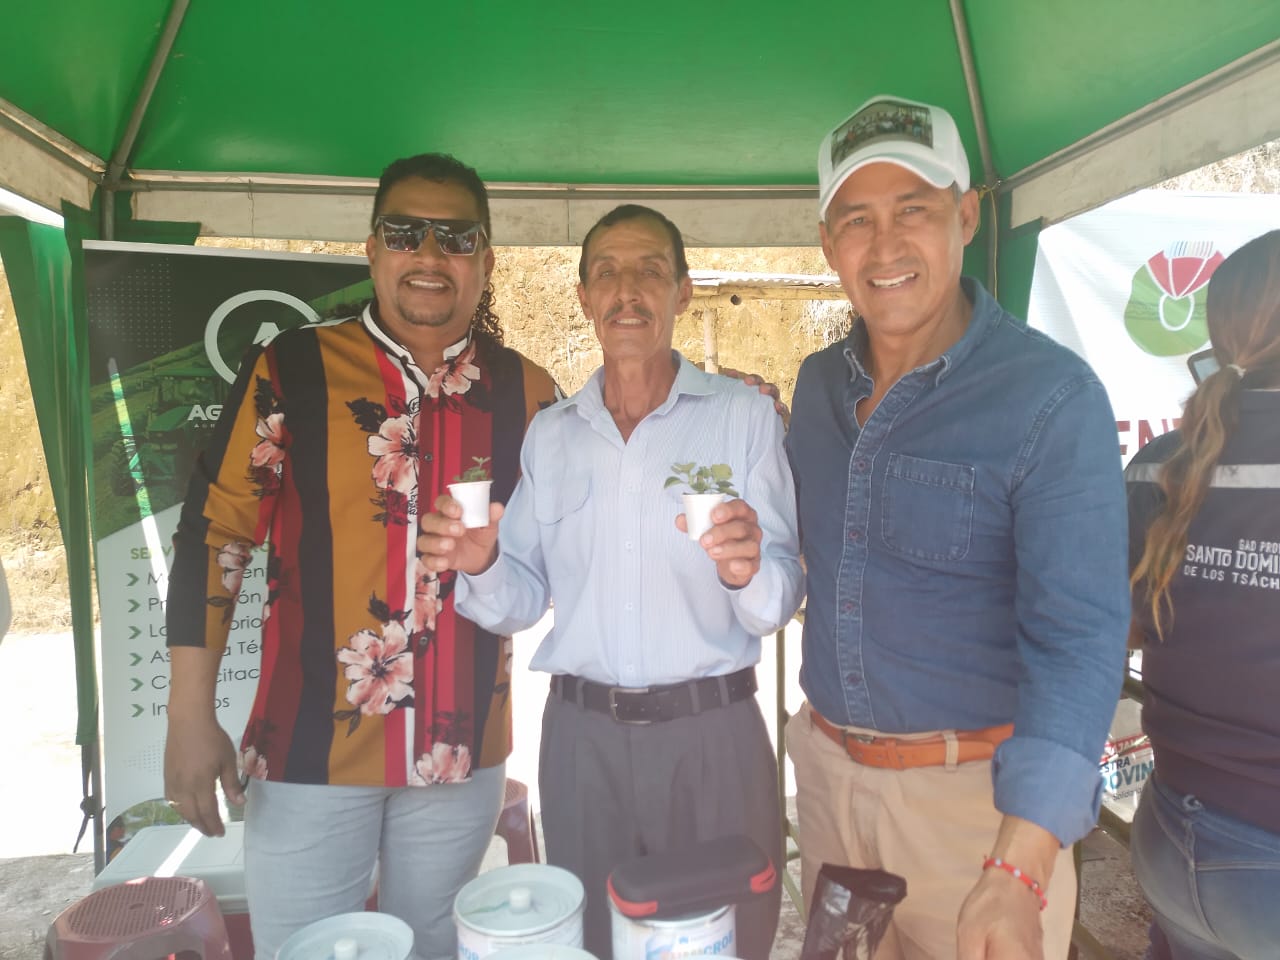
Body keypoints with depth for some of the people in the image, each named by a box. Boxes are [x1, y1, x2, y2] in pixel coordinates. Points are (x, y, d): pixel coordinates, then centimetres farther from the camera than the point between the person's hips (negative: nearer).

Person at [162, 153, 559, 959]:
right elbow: (212, 536, -4)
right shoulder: (290, 370, -6)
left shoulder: (525, 392, 0)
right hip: (309, 749, -2)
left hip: (464, 750, 3)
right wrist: (191, 717, -6)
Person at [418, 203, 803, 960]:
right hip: (580, 734, 3)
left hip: (712, 732, -2)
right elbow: (522, 602, 7)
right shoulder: (550, 433, 4)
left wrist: (746, 572, -30)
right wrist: (481, 565, -14)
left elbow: (780, 602, -9)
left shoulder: (745, 415, -6)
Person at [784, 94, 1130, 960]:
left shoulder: (1052, 396, -17)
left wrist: (1018, 871, -32)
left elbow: (1077, 638, -24)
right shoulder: (816, 385, 2)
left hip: (978, 788, -5)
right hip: (826, 766, 6)